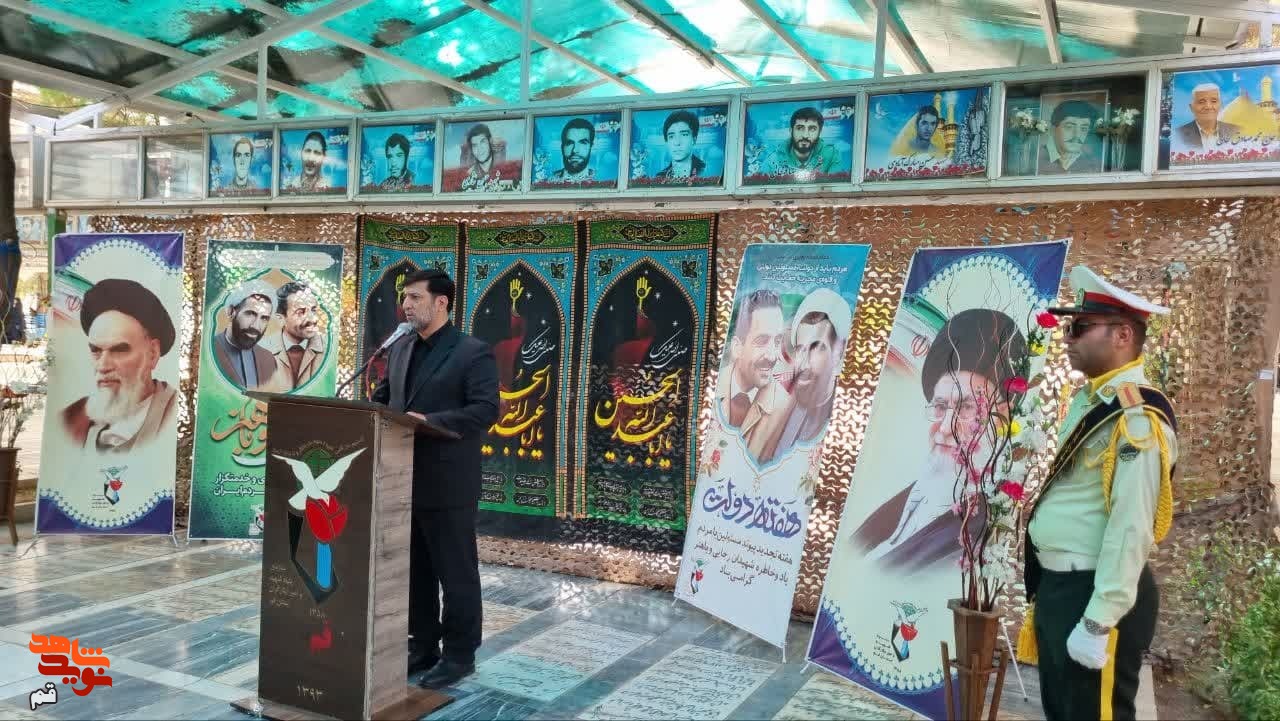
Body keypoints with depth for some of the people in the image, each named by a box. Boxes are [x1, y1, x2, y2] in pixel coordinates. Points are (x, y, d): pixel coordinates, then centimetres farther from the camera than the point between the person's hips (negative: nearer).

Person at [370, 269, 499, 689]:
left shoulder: (474, 352, -8)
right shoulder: (400, 348, 14)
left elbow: (486, 410, -17)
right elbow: (383, 395, 20)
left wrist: (430, 422, -25)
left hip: (447, 484, -7)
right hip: (404, 480, 7)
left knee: (456, 572, 4)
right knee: (414, 570, 15)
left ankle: (460, 654, 17)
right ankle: (422, 645, 29)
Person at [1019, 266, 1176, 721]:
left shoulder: (1136, 418, -21)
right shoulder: (1088, 402, 10)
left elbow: (1131, 528, -25)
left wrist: (1098, 621, -23)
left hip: (1095, 594, -9)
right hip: (1057, 586, 9)